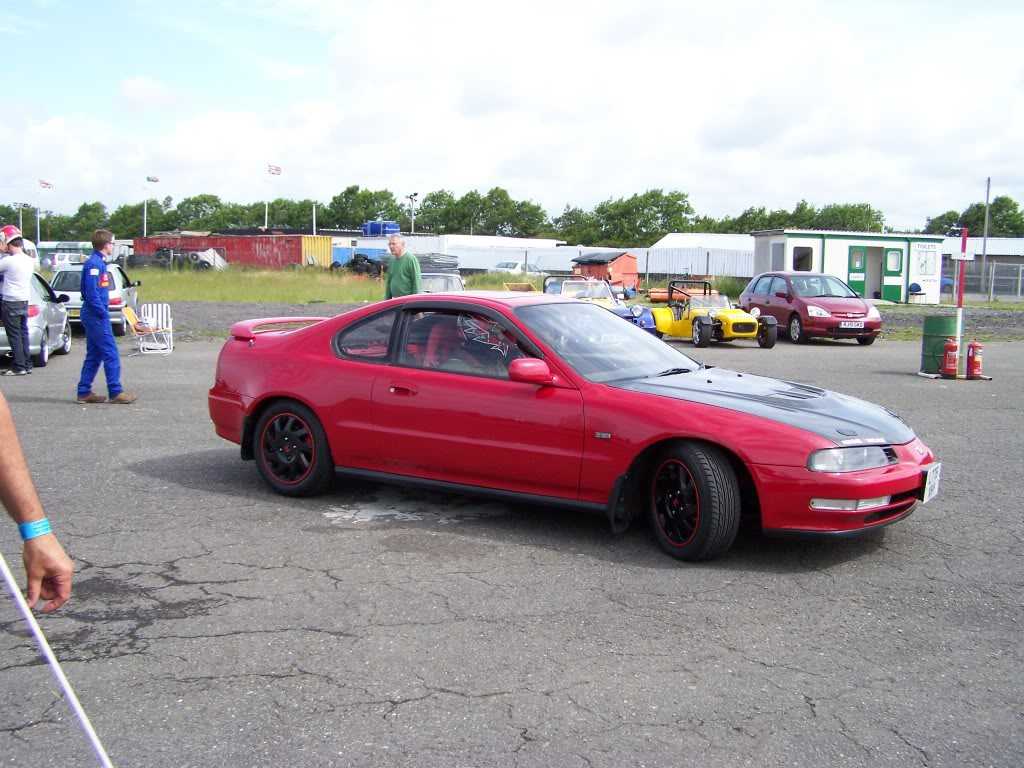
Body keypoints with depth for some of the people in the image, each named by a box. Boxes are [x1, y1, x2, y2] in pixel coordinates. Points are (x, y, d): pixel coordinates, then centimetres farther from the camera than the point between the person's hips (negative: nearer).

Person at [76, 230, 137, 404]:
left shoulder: (99, 262, 15)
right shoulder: (94, 264, -15)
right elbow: (91, 293, -22)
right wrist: (104, 313, -17)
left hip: (93, 316, 10)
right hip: (96, 317, -10)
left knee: (94, 356, 12)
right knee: (111, 354, -7)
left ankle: (84, 392, 15)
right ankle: (115, 392, -5)